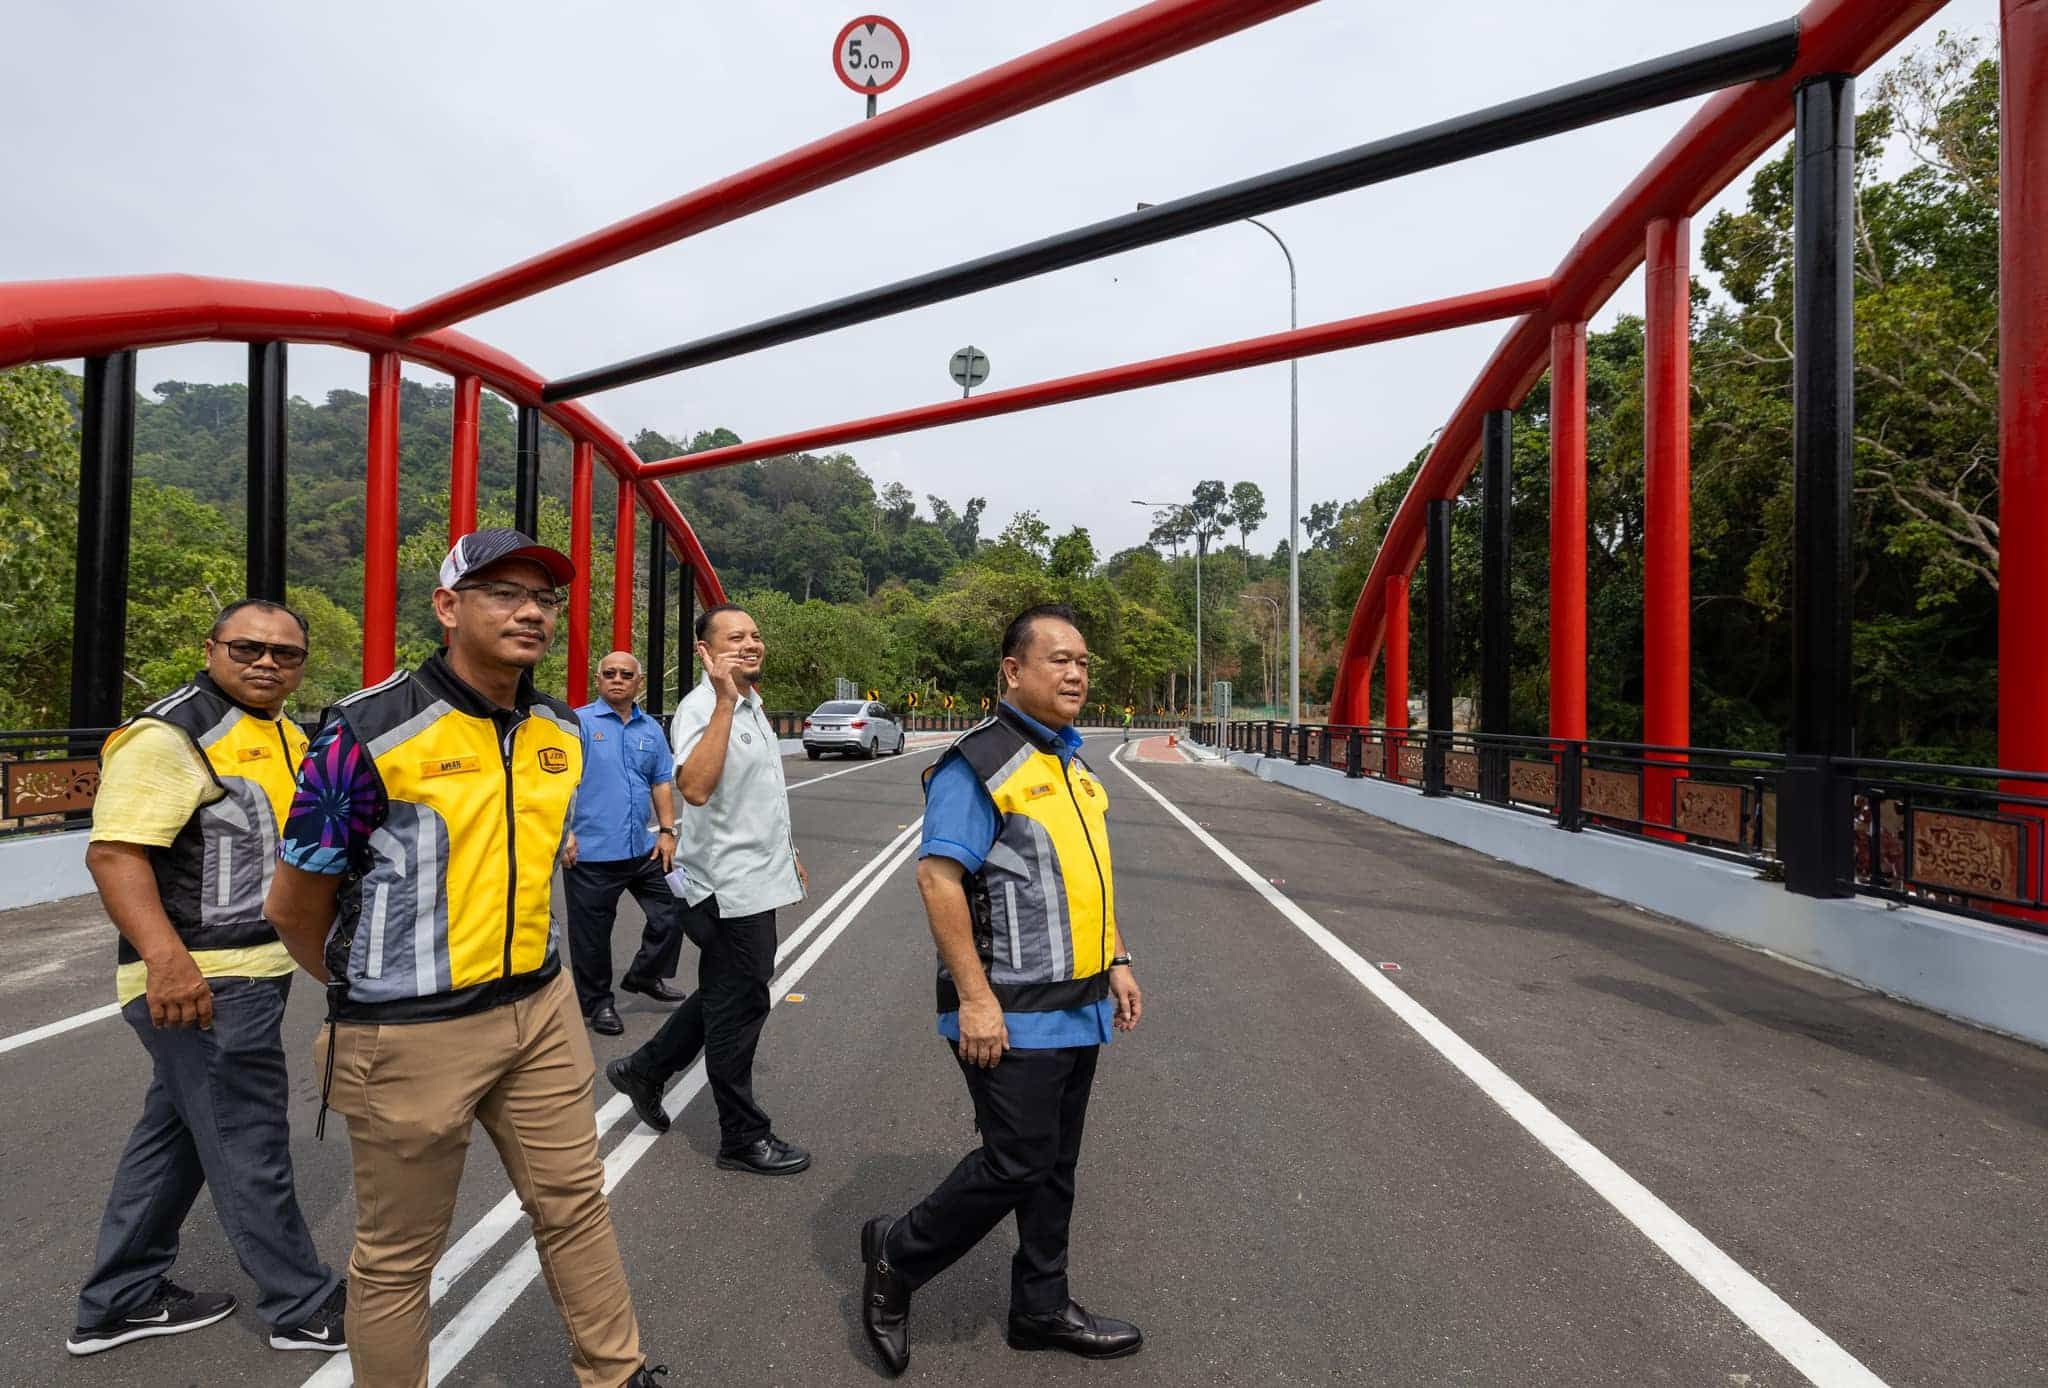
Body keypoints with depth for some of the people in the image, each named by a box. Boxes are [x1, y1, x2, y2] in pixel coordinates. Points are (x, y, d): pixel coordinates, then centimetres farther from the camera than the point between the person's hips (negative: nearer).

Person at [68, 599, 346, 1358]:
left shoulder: (287, 736, 12)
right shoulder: (169, 733, -17)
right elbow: (113, 852, -25)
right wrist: (166, 958, -35)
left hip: (254, 971, 9)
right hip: (202, 982, -9)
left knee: (175, 1133, 20)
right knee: (249, 1146, 4)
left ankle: (120, 1300, 37)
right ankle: (303, 1308, 18)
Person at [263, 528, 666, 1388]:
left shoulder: (562, 731, 1)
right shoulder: (372, 731, -17)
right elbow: (294, 905, -7)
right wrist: (375, 998, 7)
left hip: (540, 1009, 6)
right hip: (413, 1034, -5)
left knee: (576, 1203, 18)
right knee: (399, 1254, 13)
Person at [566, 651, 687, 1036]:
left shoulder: (651, 730, 10)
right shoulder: (579, 722, -6)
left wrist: (666, 831, 6)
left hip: (643, 849, 5)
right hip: (590, 852, -5)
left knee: (671, 914, 11)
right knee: (592, 934, 7)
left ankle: (644, 976, 33)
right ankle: (597, 1004, 25)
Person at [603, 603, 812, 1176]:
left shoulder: (752, 705, 12)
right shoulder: (701, 708, -19)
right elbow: (695, 787, -38)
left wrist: (786, 853, 25)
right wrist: (725, 703, -38)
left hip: (753, 882, 10)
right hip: (729, 887, -9)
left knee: (724, 998, 22)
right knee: (738, 1010, 4)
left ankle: (644, 1069, 40)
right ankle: (743, 1138, 20)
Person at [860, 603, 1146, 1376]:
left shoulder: (1072, 764, 12)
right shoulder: (978, 762, -16)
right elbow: (938, 878, -21)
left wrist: (1117, 961, 14)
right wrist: (975, 998, -23)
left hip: (1080, 1008, 8)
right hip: (1014, 1014, -8)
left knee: (1054, 1168, 17)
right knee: (1015, 1165, 0)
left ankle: (1041, 1309, 36)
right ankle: (895, 1257, 24)